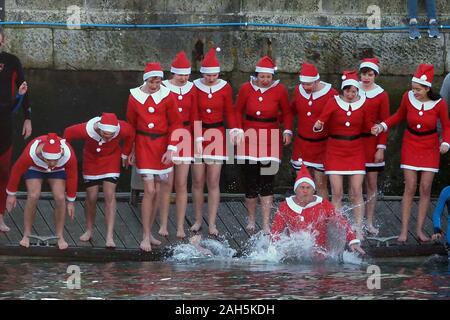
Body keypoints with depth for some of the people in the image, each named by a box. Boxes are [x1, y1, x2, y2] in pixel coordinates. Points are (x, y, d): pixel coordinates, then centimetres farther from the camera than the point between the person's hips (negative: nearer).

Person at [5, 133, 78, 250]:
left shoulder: (69, 155, -38)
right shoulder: (31, 153, -42)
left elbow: (72, 177, -19)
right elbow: (17, 170, -24)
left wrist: (71, 201, -10)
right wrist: (11, 194, -13)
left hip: (58, 171, 1)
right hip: (35, 168, -1)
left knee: (60, 198, -16)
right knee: (33, 197, -20)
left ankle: (60, 237, -4)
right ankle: (26, 236, -9)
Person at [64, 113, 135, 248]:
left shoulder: (123, 129, -32)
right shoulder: (86, 130, -35)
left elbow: (131, 134, -6)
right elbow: (68, 133, -14)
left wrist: (125, 154, 4)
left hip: (111, 159, 0)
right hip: (91, 160, 0)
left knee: (110, 195, -12)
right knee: (91, 197, 2)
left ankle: (110, 236, -14)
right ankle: (89, 230, 25)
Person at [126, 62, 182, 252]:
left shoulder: (167, 96, -4)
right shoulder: (135, 96, -2)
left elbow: (175, 124, -1)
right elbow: (130, 125, 7)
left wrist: (171, 149, -9)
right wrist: (130, 151, 7)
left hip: (162, 146, 1)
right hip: (143, 145, -1)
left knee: (155, 192, 7)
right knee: (149, 191, -11)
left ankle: (149, 233, 20)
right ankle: (146, 237, -7)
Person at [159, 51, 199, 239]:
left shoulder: (191, 89, 7)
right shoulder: (164, 88, -3)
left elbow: (194, 116, 11)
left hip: (185, 137, 3)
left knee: (181, 185, 3)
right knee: (167, 184, -3)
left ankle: (180, 227, 6)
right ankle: (163, 225, 5)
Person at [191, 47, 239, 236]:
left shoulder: (225, 88, 0)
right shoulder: (195, 87, -4)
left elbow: (230, 112, 7)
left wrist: (234, 131, -8)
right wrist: (197, 136, -10)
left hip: (217, 135, 0)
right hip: (198, 135, 0)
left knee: (213, 182, -1)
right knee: (198, 181, 3)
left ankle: (212, 223, 2)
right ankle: (198, 220, 15)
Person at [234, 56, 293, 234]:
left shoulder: (280, 90, -2)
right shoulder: (246, 88, -1)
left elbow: (286, 113, 9)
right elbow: (238, 111, 10)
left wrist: (288, 131, -4)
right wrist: (238, 130, -1)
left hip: (271, 138, -1)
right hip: (249, 137, 1)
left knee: (267, 181, -7)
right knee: (250, 181, 2)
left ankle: (266, 224, -5)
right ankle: (251, 220, 20)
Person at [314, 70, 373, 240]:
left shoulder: (362, 104, 0)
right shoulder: (333, 102, -5)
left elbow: (367, 126, 9)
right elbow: (322, 120, -11)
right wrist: (318, 126, -33)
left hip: (356, 151, 1)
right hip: (335, 150, -1)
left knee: (356, 192, -4)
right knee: (337, 193, -2)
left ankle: (358, 229, 2)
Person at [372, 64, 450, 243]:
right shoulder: (408, 97, -13)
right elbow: (399, 116, 7)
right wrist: (382, 126, -6)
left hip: (430, 148, 0)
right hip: (410, 145, 1)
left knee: (425, 188, 0)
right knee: (410, 188, -4)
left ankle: (420, 230, 9)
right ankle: (404, 230, -1)